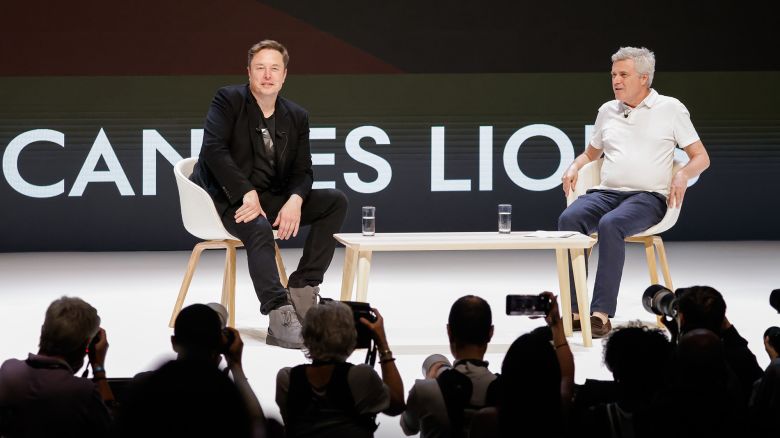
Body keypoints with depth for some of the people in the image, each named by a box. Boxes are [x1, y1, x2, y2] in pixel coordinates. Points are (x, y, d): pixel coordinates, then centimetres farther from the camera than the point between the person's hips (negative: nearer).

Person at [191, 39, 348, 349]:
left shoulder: (296, 117, 12)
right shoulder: (228, 100, -3)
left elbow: (302, 171, 7)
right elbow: (213, 149, -16)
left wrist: (295, 201, -17)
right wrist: (247, 193, -24)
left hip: (271, 198, 6)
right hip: (228, 196, -6)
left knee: (335, 201, -9)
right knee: (259, 228, -37)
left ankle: (302, 290, -13)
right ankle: (281, 319, -46)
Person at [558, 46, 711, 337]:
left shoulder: (670, 109, 8)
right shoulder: (607, 111, 20)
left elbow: (701, 158, 8)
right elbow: (591, 154, 34)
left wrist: (683, 175, -13)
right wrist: (575, 167, 11)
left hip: (648, 196, -4)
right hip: (606, 192, 4)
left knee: (610, 225, -37)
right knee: (569, 219, -30)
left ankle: (601, 313, -39)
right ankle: (575, 310, -34)